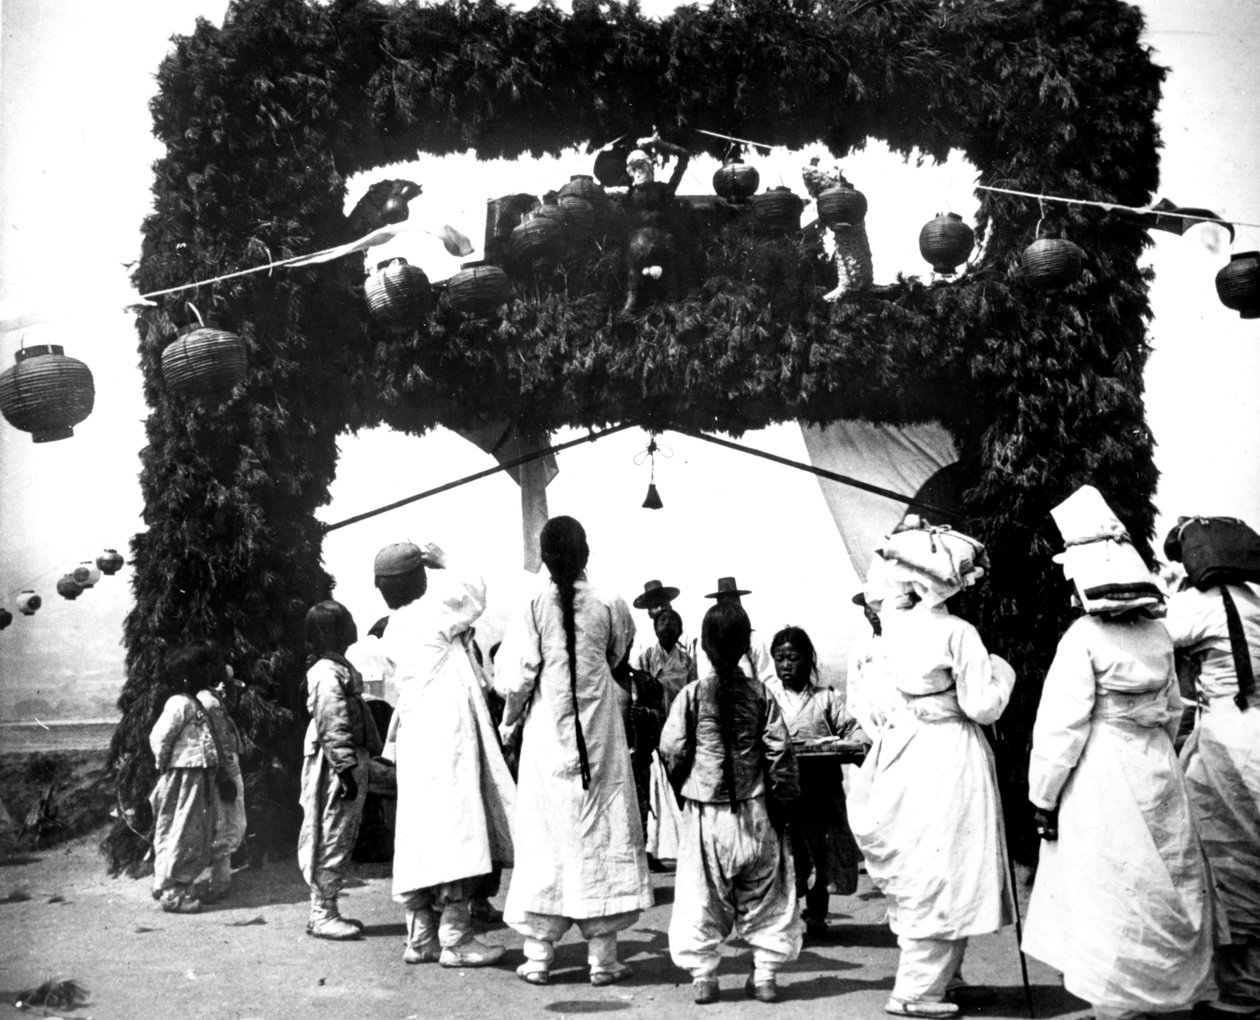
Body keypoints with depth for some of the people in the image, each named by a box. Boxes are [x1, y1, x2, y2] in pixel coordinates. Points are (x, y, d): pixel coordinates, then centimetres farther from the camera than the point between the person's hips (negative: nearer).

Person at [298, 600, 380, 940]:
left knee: (338, 839, 13)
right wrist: (346, 769, -22)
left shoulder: (339, 668, 16)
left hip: (350, 764, 10)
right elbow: (333, 728, -20)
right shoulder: (328, 673, -15)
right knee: (333, 839, -5)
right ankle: (323, 914, 2)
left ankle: (325, 909, 20)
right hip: (337, 768, -10)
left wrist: (360, 763, 20)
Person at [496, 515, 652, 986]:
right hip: (599, 738, 1)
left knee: (545, 837, 7)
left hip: (547, 737, 0)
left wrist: (509, 720, 10)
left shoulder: (533, 608, -8)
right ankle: (602, 955, 12)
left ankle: (538, 954, 11)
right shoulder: (609, 605, -4)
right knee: (601, 836, 7)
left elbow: (513, 680, -8)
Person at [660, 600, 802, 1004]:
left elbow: (672, 750, -6)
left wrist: (684, 784, 13)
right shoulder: (760, 694, -4)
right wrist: (783, 799, 5)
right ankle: (766, 974, 16)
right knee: (763, 894, 13)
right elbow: (780, 751, -5)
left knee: (701, 895, 9)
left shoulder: (692, 694, -7)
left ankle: (702, 974, 10)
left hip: (705, 813, -1)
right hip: (754, 812, 1)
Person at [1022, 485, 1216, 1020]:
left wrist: (1043, 798, -7)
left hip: (1101, 776, -6)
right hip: (1156, 769, 6)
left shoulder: (1083, 637, -16)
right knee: (1165, 890, 16)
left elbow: (1062, 726, -15)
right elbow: (1172, 710, 11)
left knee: (1111, 900, 3)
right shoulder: (1158, 634, 1)